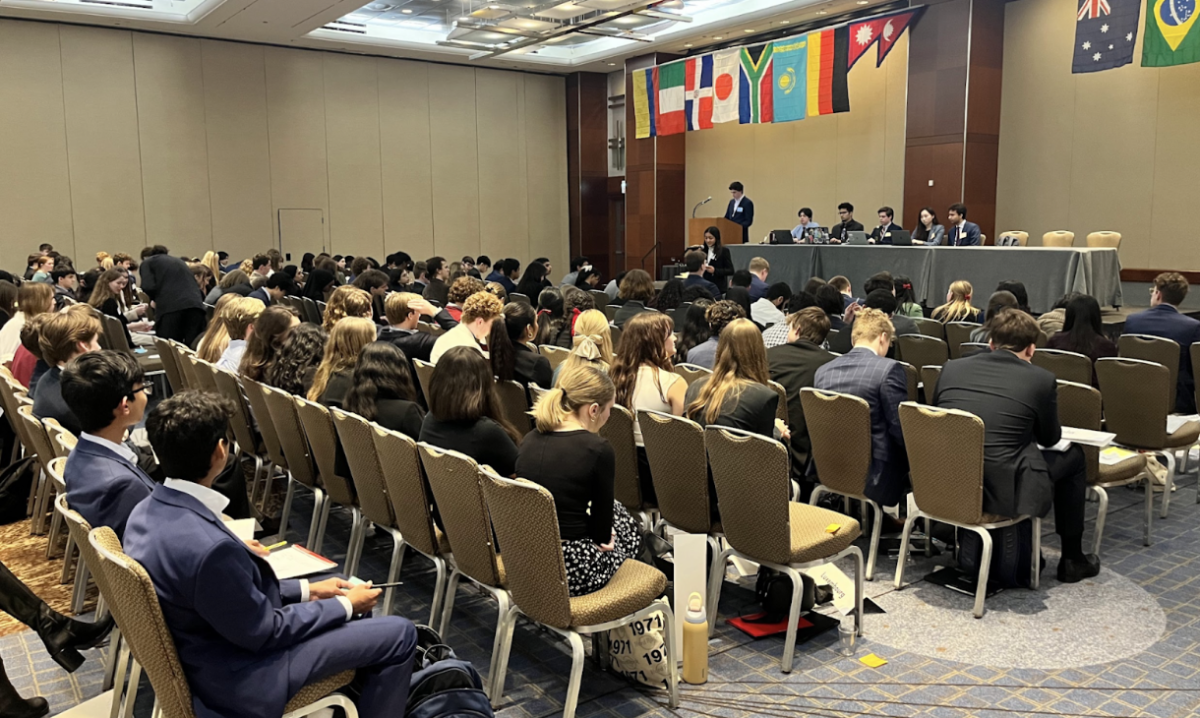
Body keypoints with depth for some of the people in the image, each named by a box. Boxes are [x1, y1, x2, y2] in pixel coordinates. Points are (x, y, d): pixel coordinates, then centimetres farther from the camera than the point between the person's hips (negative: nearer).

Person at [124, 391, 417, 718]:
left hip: (206, 644, 9)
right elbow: (263, 631, -22)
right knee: (399, 634, -2)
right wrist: (345, 606, -8)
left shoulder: (149, 510, -7)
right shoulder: (208, 547, -36)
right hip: (237, 676, -9)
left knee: (345, 591, 23)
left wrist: (305, 590, 6)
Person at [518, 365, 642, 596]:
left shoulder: (529, 440, 1)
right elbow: (602, 535, -10)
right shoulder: (598, 450, -18)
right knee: (629, 529, 26)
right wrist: (603, 537, 12)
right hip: (570, 572, -6)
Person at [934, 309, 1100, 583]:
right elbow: (1050, 439, 11)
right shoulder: (1041, 379, -3)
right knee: (1072, 456, 22)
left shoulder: (951, 368, 5)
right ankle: (1072, 560, 33)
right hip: (1002, 492, -4)